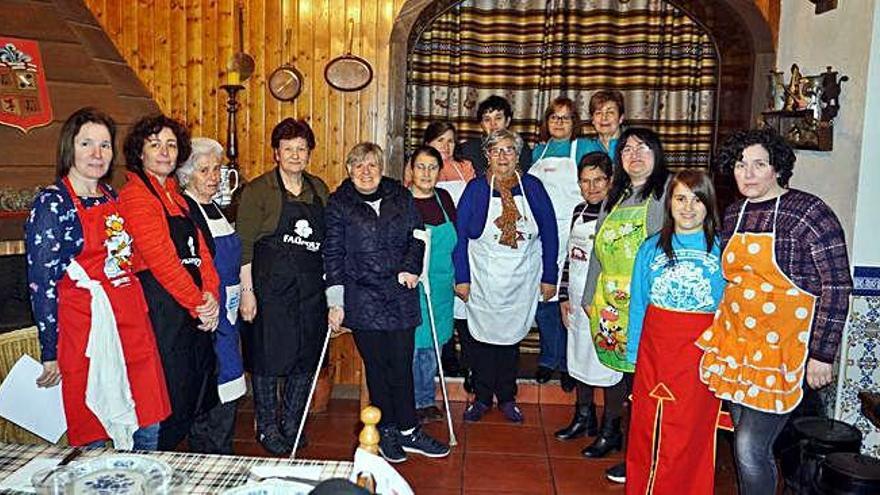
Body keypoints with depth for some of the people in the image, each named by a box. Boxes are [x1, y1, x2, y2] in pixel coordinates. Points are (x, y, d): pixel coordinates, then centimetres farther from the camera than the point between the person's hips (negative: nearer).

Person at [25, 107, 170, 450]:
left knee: (148, 432, 12)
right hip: (86, 330, -6)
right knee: (96, 439, 6)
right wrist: (50, 354, -10)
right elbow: (41, 283, -10)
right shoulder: (52, 203, -9)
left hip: (132, 324, 6)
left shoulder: (112, 197, 11)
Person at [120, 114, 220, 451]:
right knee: (170, 398, 0)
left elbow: (200, 250, 10)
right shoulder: (134, 195, -10)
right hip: (162, 307, -9)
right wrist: (199, 305, -13)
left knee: (197, 394, 16)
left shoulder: (175, 195, 17)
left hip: (194, 309, 9)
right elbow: (161, 260, -17)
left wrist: (211, 295, -5)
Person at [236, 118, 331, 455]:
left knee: (306, 357, 10)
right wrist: (247, 290, -13)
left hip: (311, 288, 5)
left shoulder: (319, 189, 11)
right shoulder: (259, 190, -5)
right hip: (271, 286, -5)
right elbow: (245, 244, -8)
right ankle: (268, 428, 20)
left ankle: (292, 425, 27)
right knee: (269, 357, 3)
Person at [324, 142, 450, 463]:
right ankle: (387, 432, 20)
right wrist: (335, 302, -6)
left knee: (402, 365, 4)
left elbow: (416, 236, 13)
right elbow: (333, 255, -1)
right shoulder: (339, 204, 2)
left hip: (401, 296, 2)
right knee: (377, 367, 5)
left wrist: (411, 268, -5)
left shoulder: (400, 197, 9)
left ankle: (407, 431, 15)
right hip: (362, 300, -2)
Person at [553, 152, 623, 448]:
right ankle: (584, 418, 34)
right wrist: (565, 296, 11)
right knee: (579, 358, 16)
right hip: (578, 300, 7)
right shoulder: (579, 211, 10)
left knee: (608, 364, 2)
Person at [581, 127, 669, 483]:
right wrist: (590, 297, 18)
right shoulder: (614, 198, 15)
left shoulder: (666, 194, -6)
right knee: (615, 367, 16)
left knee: (639, 371, -1)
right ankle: (609, 432, 34)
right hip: (610, 302, 6)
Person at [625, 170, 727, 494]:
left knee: (690, 435, 3)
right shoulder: (651, 248, 8)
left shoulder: (722, 249, 1)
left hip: (702, 355, -2)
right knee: (646, 429, 8)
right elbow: (637, 304, 9)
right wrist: (634, 353, 5)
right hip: (655, 352, 2)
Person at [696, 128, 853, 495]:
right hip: (735, 344, 6)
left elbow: (837, 286, -13)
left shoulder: (809, 213, -12)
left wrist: (822, 355, -13)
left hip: (782, 350, -6)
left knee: (751, 447, -6)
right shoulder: (734, 214, 7)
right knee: (744, 441, 15)